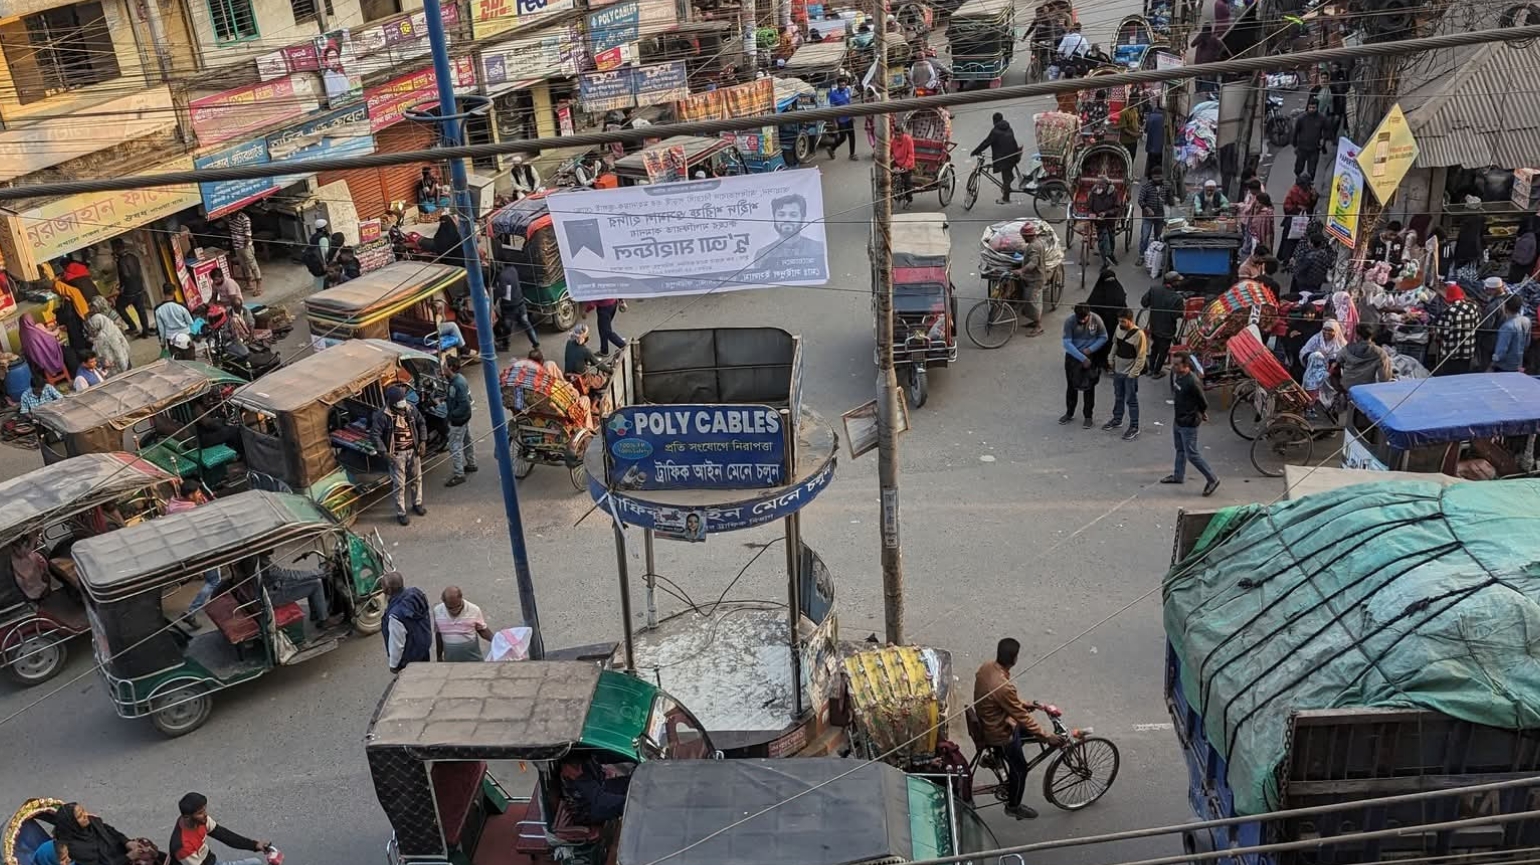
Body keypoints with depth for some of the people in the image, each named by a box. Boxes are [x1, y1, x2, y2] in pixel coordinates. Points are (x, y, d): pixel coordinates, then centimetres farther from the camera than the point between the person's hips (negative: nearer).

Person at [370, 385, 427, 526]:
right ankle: (401, 513, 14)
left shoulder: (411, 409, -6)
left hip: (413, 451, 5)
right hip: (396, 454, -5)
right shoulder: (383, 415, -20)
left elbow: (421, 424, 8)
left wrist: (423, 441, -2)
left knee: (417, 478, 19)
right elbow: (374, 434, -18)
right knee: (399, 484, 2)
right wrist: (384, 452, -22)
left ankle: (417, 504, 40)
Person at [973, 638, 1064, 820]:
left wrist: (1022, 704, 13)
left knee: (1035, 732, 27)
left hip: (987, 722, 8)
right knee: (1020, 768, 15)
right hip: (999, 734, -8)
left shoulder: (986, 667, -12)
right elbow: (1023, 717, -27)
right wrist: (1047, 736, -17)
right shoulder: (1004, 687, -39)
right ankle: (1013, 807, 38)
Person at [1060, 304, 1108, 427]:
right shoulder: (1069, 322, -20)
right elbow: (1067, 343, -21)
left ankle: (1088, 416, 21)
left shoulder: (1096, 320, -17)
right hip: (1072, 357, 0)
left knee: (1089, 388, 8)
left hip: (1090, 357, 0)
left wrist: (1090, 349, -19)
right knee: (1071, 386, 14)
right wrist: (1082, 358, -25)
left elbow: (1103, 337, -4)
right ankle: (1069, 413, 31)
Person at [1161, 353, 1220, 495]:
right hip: (1179, 420, 10)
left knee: (1192, 454, -4)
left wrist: (1200, 414, 1)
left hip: (1189, 423, -10)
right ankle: (1178, 476, 40)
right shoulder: (1179, 377, 1)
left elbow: (1203, 402, -18)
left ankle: (1212, 479, 6)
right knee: (1180, 449, 23)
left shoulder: (1192, 382, -28)